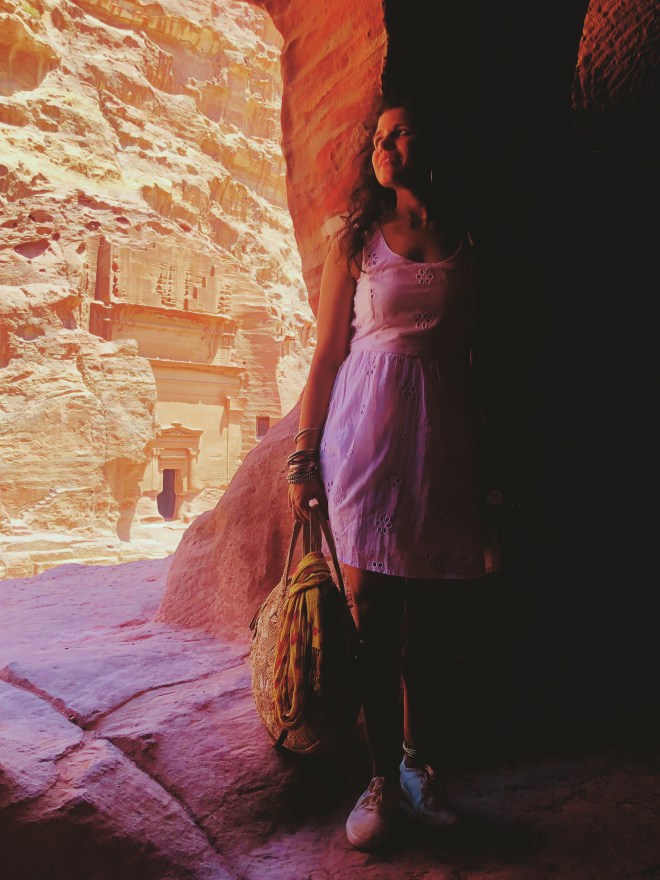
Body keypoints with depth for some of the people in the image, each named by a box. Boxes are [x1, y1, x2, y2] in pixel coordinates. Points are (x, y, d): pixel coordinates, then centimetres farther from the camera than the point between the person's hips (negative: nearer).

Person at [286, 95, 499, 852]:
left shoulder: (461, 244, 14)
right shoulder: (356, 239, 10)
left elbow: (467, 357, 14)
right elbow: (328, 351, 4)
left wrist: (477, 464, 11)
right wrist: (304, 456, -2)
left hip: (439, 434, 2)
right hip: (368, 431, -1)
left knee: (431, 618, 6)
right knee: (372, 618, 0)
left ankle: (421, 764, 24)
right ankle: (383, 778, 15)